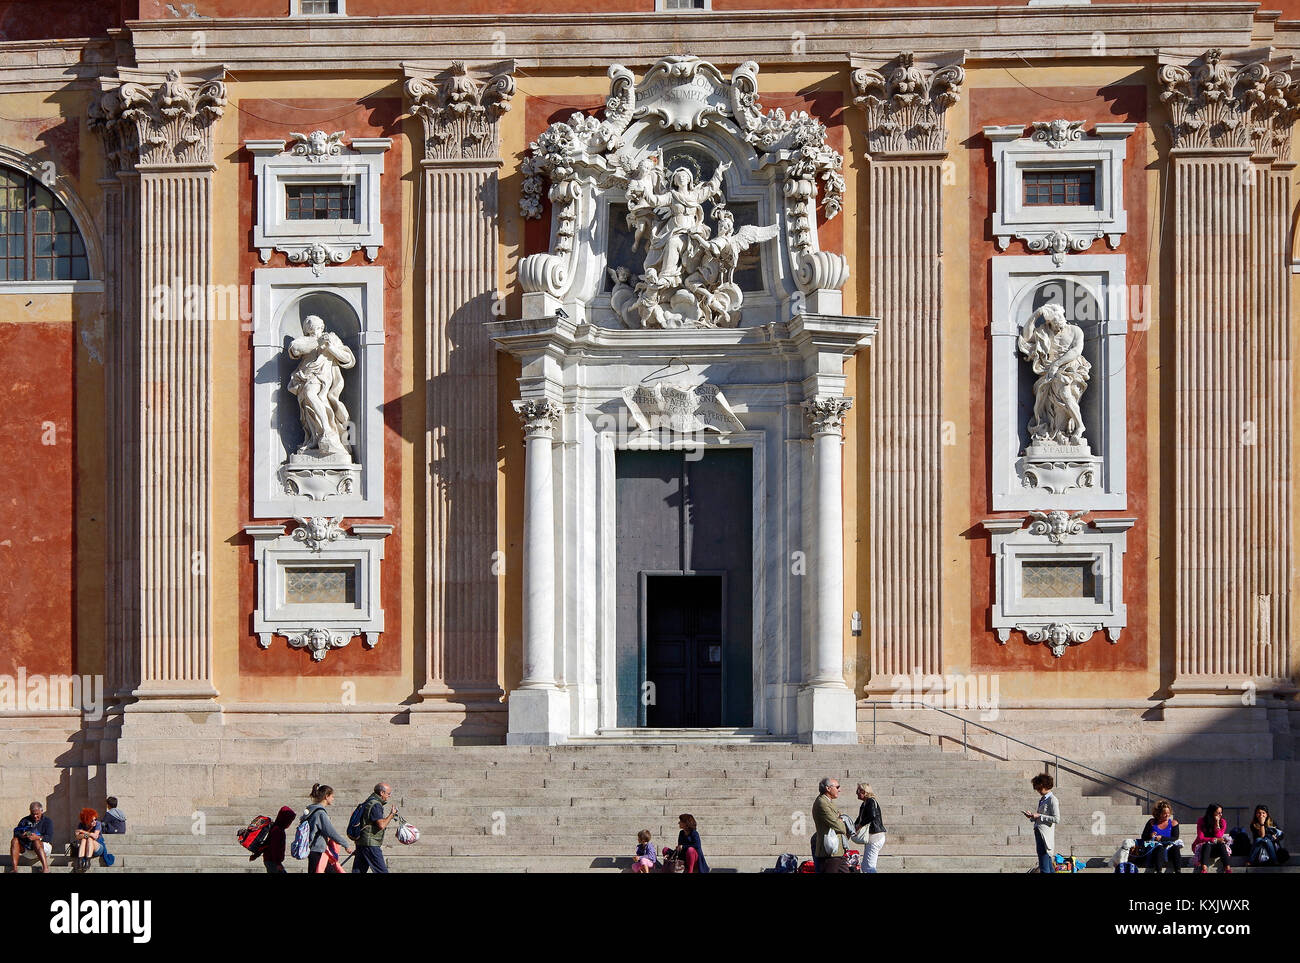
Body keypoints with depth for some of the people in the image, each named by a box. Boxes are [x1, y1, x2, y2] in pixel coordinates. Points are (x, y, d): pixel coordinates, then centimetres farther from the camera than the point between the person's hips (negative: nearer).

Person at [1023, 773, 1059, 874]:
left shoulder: (1052, 800, -8)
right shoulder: (1042, 800, 19)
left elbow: (1056, 819, -15)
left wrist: (1039, 816, -15)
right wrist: (1032, 816, 8)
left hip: (1046, 835, -9)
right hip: (1039, 834, 9)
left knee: (1044, 866, -12)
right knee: (1048, 864, 11)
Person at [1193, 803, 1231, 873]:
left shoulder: (1222, 822, -2)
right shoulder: (1201, 821, -8)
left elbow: (1219, 837, -12)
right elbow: (1200, 838, -15)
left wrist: (1217, 823, -20)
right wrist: (1215, 840, -26)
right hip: (1202, 847, -2)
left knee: (1221, 844, -29)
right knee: (1207, 845, -35)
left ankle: (1227, 869, -45)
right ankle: (1204, 869, -56)